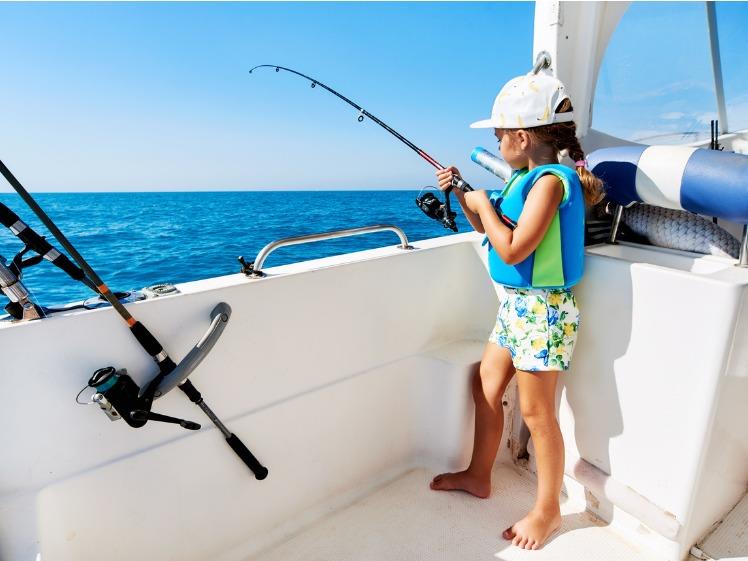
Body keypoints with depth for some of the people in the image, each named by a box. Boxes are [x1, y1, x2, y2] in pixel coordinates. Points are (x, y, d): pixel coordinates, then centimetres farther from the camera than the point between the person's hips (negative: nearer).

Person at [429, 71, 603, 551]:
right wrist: (462, 195, 10)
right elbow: (493, 231, 19)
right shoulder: (527, 178, 10)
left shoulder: (550, 180, -19)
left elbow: (512, 250, -25)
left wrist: (483, 204, -12)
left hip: (541, 311, -10)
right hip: (516, 305, 10)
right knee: (486, 385, 17)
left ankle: (548, 510, 27)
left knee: (536, 413, 3)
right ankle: (478, 476, 36)